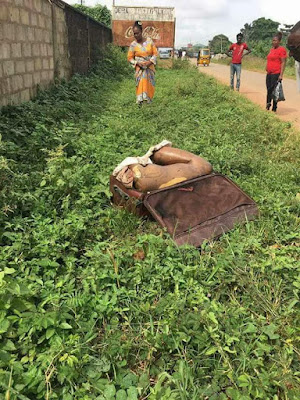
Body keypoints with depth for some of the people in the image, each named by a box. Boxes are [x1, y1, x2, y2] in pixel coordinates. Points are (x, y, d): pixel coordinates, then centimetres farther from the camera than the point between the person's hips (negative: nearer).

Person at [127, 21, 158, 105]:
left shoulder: (149, 41, 1)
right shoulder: (133, 44, -2)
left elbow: (155, 53, 3)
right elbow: (130, 58, 2)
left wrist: (150, 61, -13)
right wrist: (137, 63, -15)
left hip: (150, 67, 2)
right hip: (140, 69, -2)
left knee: (150, 85, 2)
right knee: (141, 84, -14)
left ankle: (148, 101, 13)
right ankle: (140, 101, -12)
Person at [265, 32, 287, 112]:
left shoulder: (281, 49, -8)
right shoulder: (272, 49, 16)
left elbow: (283, 62, -12)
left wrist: (281, 74, -18)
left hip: (276, 74, -7)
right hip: (269, 74, 7)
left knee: (274, 91, -5)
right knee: (269, 91, 8)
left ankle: (274, 109, 2)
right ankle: (268, 106, 16)